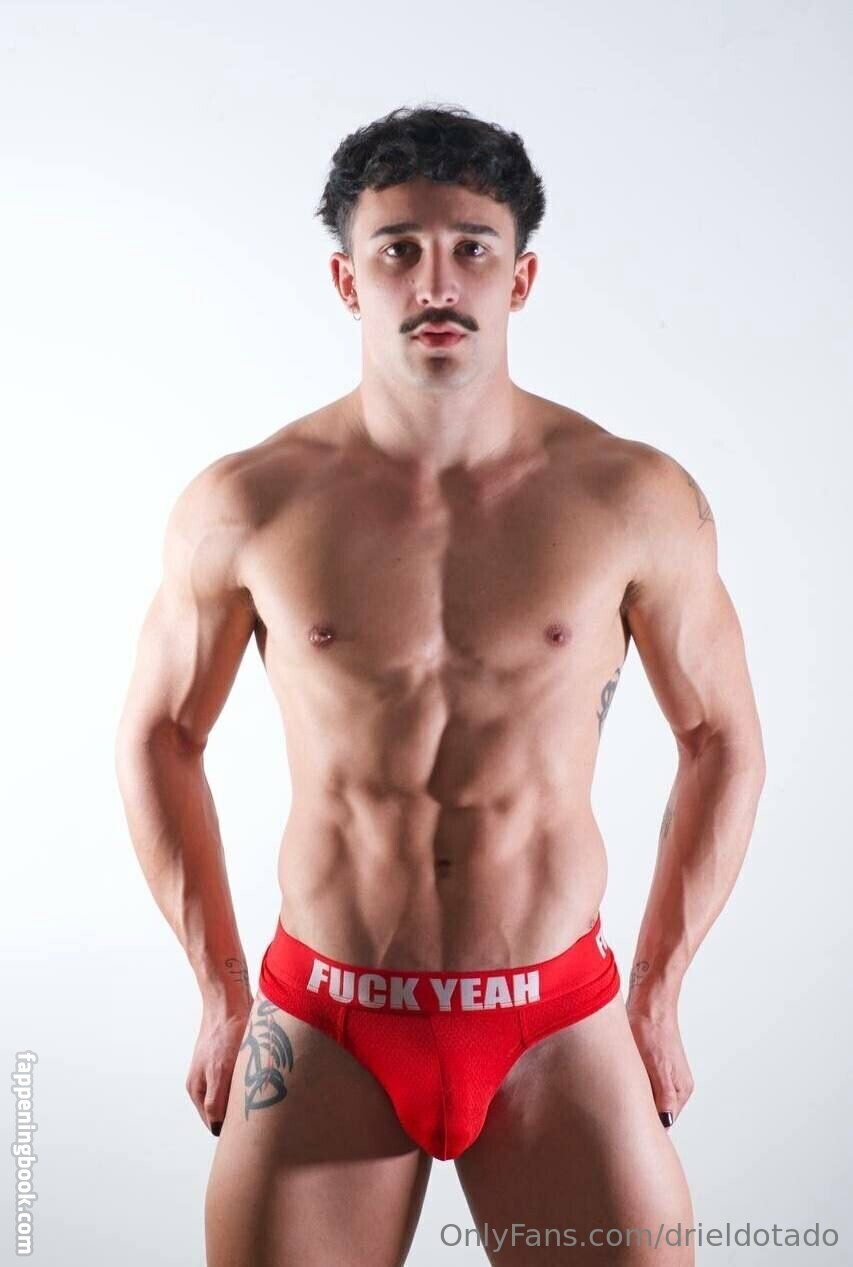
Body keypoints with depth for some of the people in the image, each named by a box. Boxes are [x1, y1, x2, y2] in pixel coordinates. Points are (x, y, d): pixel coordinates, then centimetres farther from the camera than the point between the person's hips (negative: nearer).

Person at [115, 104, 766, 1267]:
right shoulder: (245, 505, -7)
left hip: (559, 1029, 0)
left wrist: (660, 992, 5)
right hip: (322, 1030, 1)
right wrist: (219, 993, 7)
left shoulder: (637, 498, -7)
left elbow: (723, 739, 5)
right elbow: (159, 734, 7)